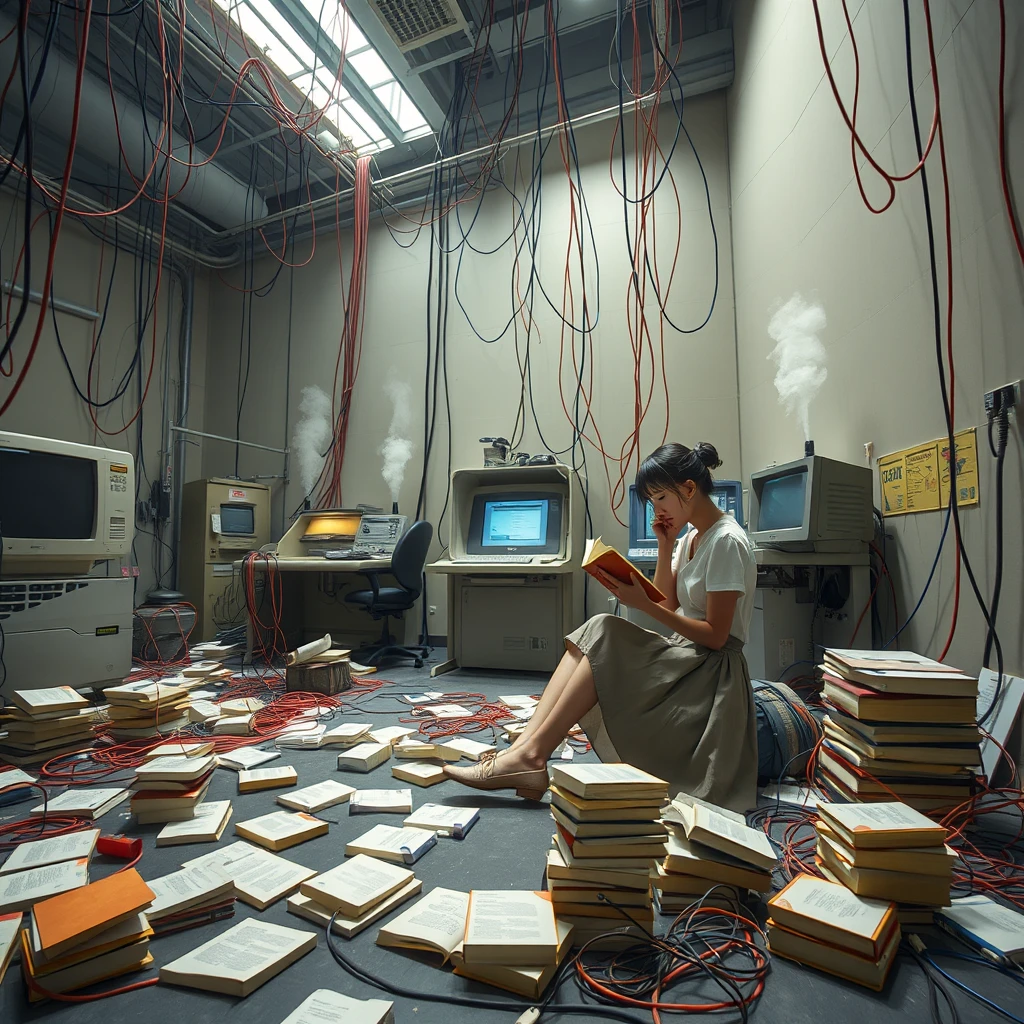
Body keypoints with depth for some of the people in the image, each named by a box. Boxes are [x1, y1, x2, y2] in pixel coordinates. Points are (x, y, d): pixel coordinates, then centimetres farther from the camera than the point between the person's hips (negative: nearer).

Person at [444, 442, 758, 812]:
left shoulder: (727, 542, -16)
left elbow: (715, 636, -19)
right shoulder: (691, 536, 11)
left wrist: (643, 604, -25)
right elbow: (668, 604, 9)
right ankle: (524, 747, -24)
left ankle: (531, 754, -24)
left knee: (605, 634, -26)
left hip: (711, 672, -8)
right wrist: (666, 547, -2)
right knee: (591, 634, -14)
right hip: (681, 657, 8)